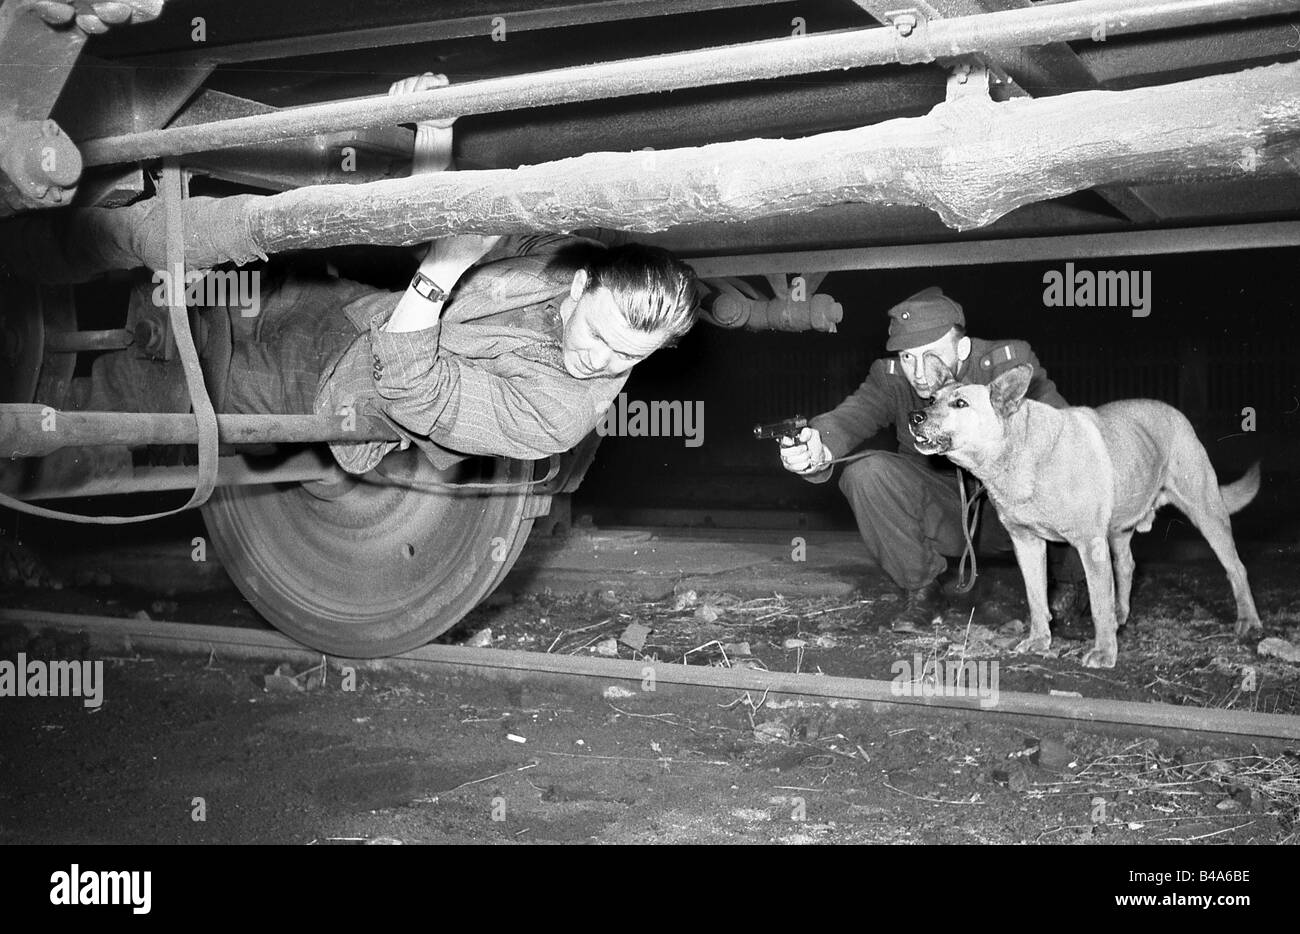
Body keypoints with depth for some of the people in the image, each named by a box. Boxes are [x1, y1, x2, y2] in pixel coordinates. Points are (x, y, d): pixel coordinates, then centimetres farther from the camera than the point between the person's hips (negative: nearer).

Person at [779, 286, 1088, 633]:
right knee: (864, 471, -24)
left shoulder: (1009, 364, -16)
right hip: (942, 513, 1)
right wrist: (820, 449, -53)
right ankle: (922, 591, -2)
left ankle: (1072, 581, 4)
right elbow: (851, 416, -29)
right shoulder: (890, 377, -11)